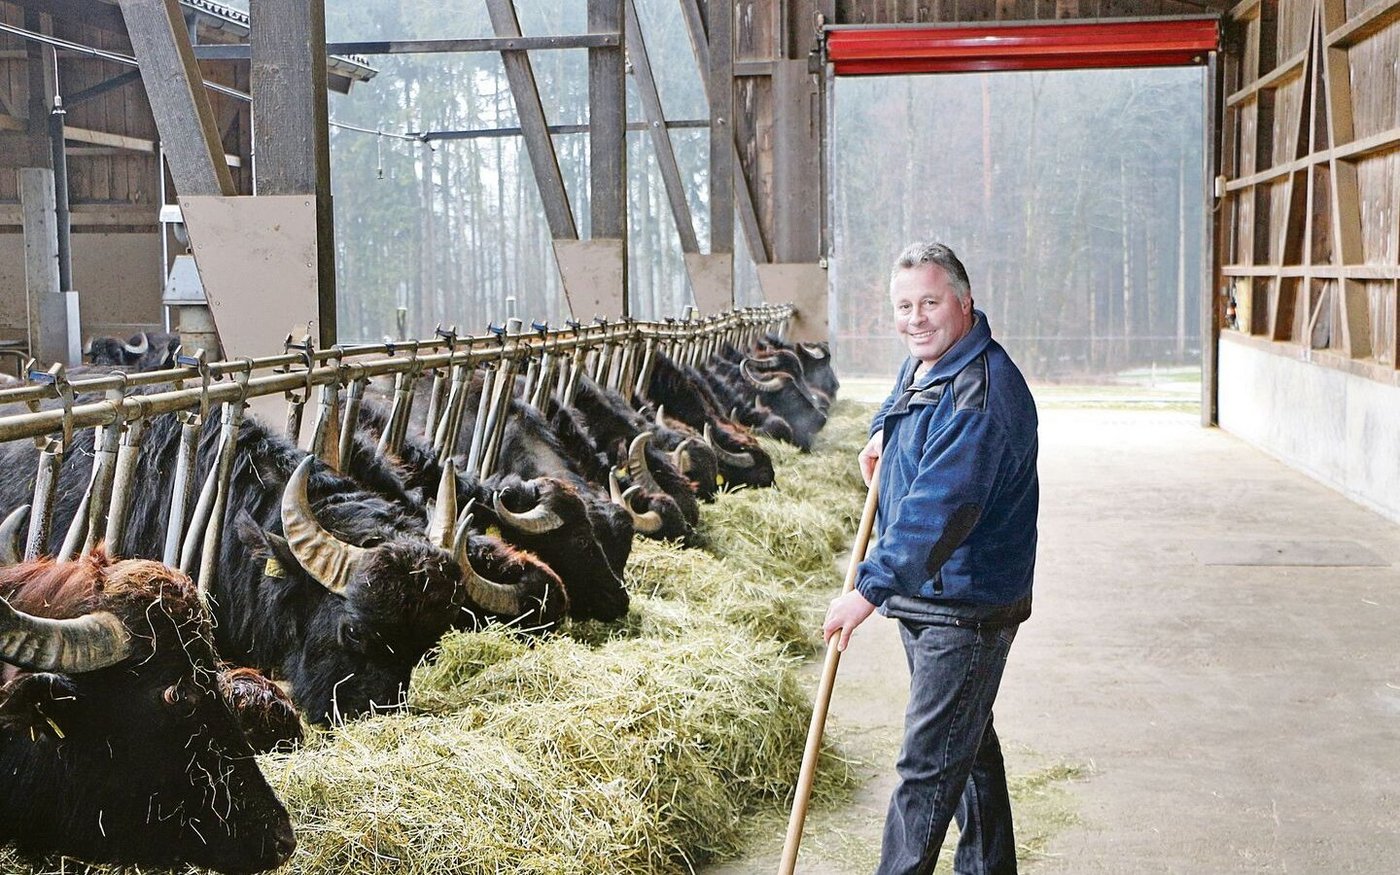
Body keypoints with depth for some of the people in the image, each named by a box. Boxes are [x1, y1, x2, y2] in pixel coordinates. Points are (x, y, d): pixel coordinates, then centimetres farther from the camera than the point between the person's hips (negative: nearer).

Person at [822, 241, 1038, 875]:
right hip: (924, 594, 11)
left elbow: (939, 507, -34)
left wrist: (871, 587, -36)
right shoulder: (923, 363, 8)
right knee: (968, 742, 22)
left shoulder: (981, 393, -25)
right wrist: (883, 431, 17)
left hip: (966, 605, -11)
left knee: (929, 763, -7)